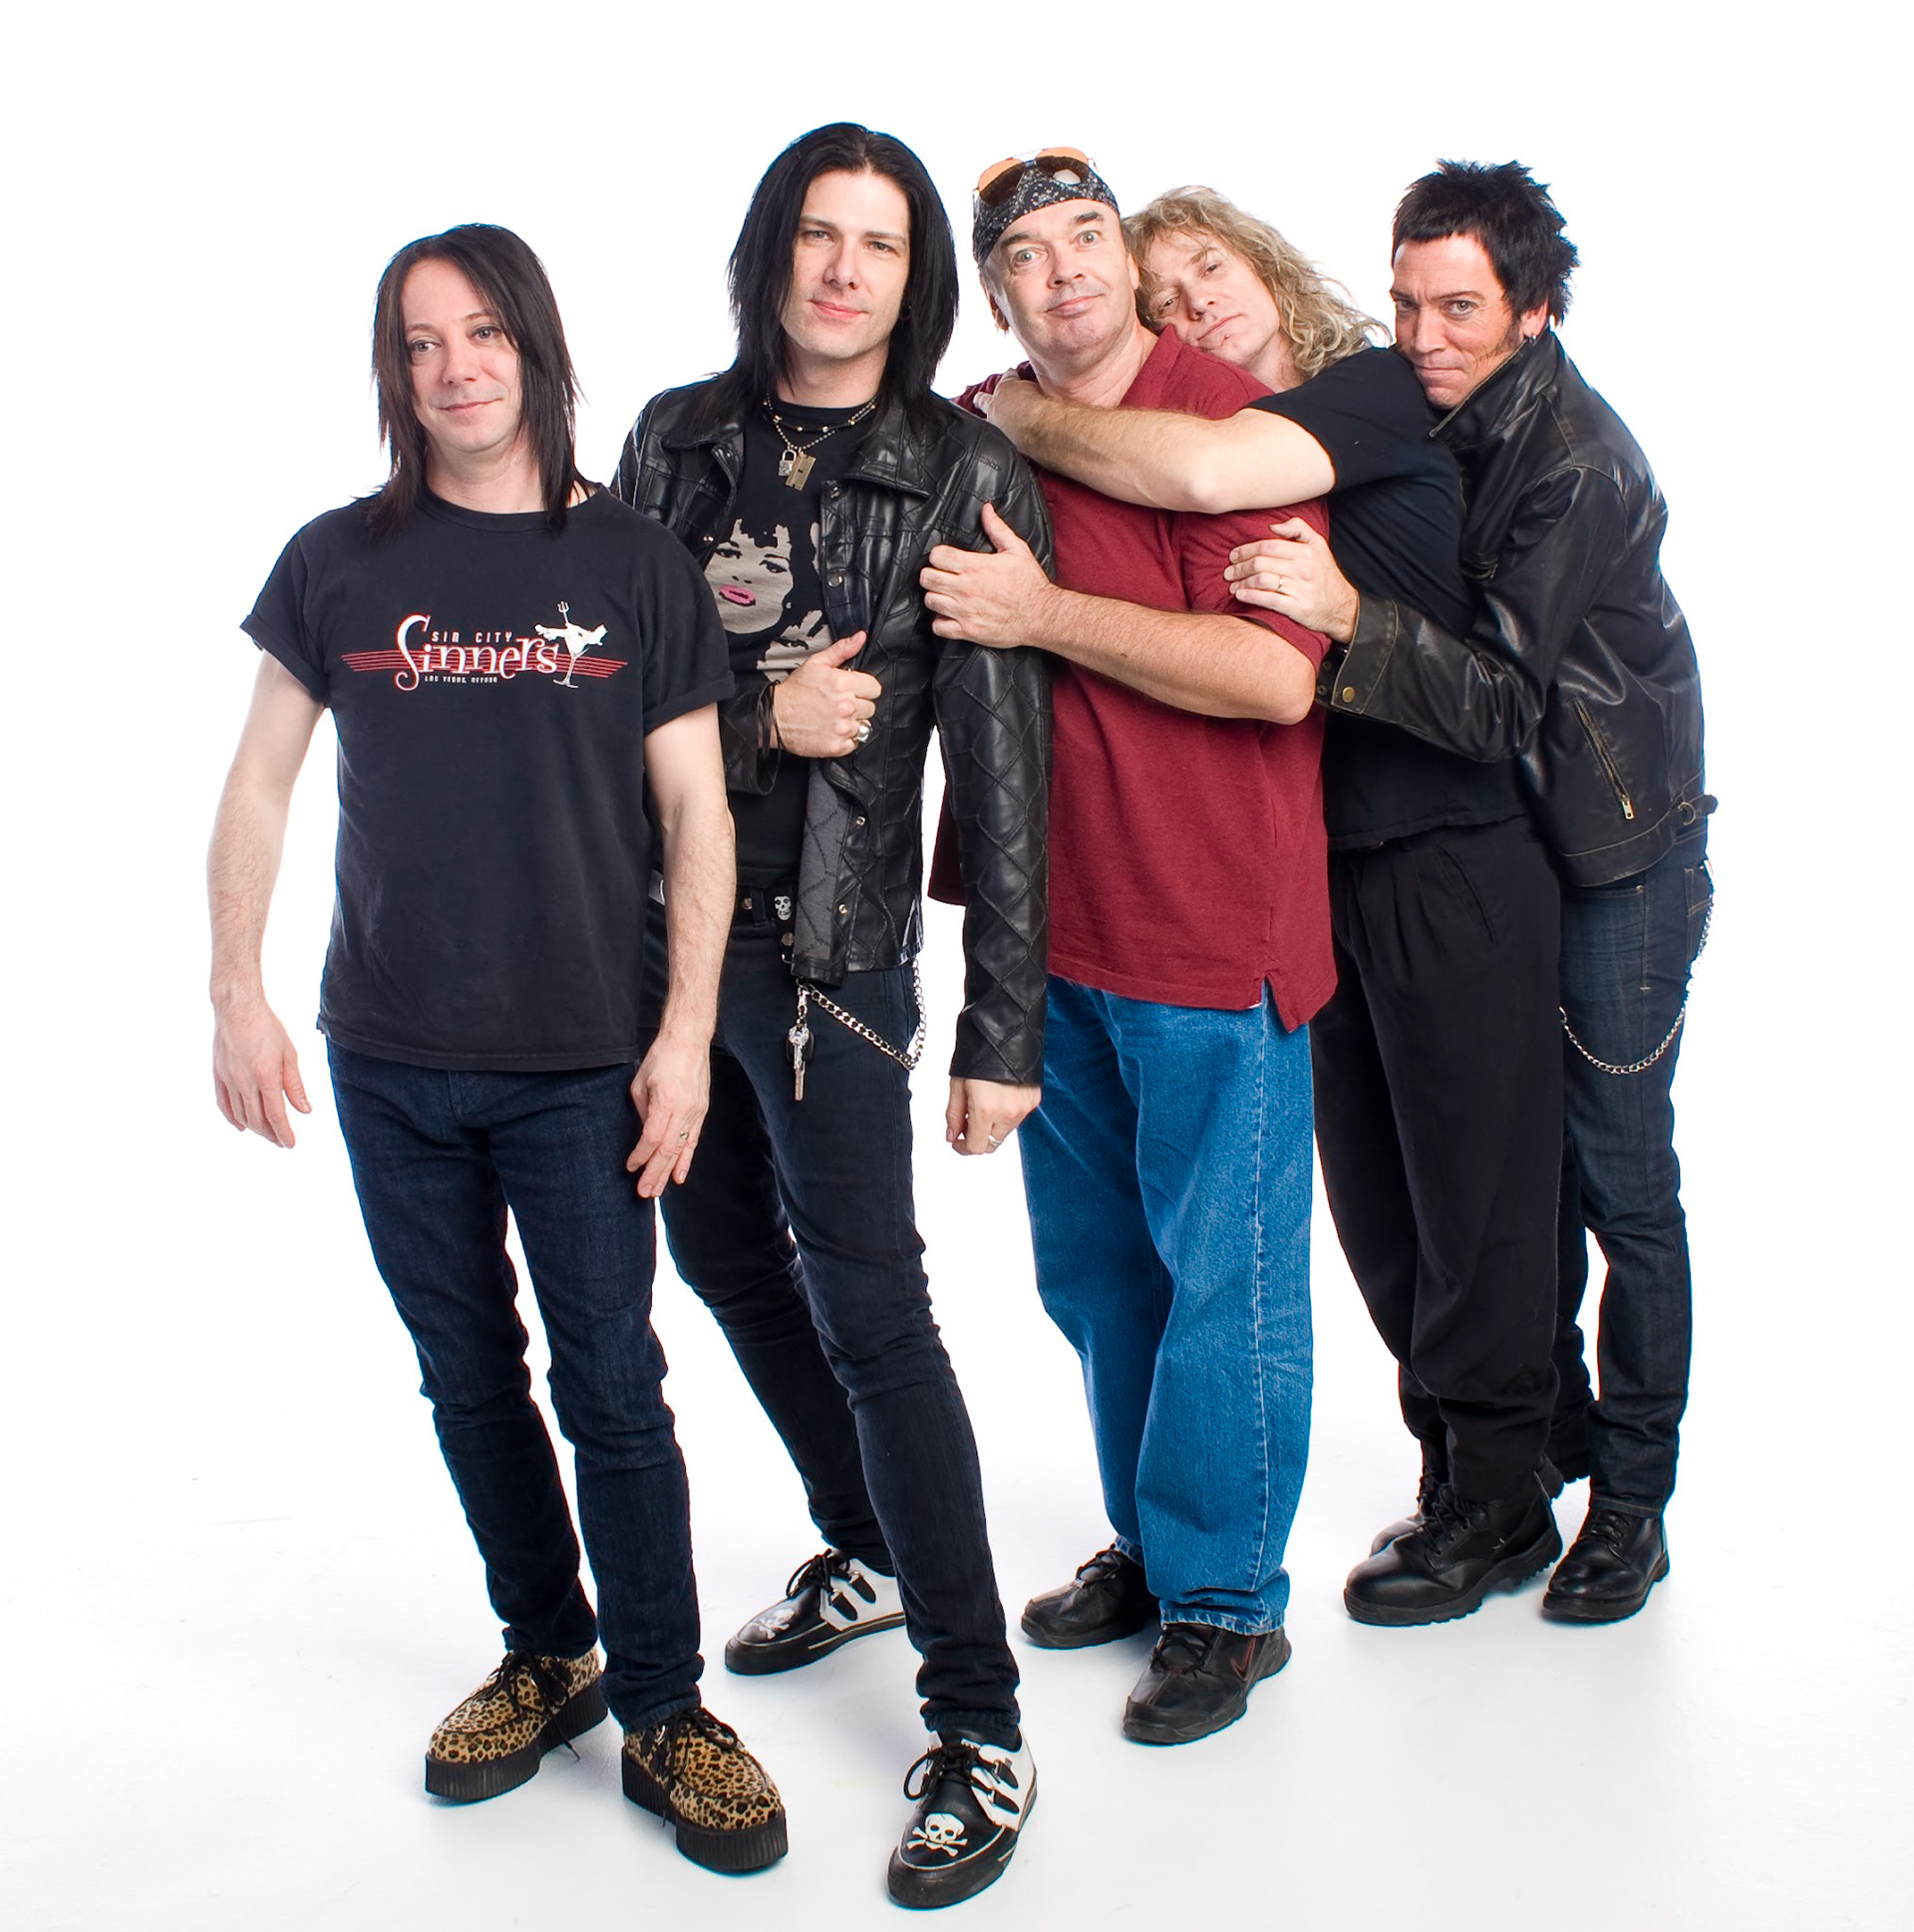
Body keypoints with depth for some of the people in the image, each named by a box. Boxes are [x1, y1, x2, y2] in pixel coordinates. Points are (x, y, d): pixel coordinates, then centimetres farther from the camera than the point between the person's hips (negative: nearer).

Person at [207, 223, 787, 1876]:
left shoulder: (634, 566, -2)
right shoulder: (339, 561, 3)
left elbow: (697, 817, -2)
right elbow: (260, 785, 8)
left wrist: (686, 1034, -8)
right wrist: (239, 997, 1)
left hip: (582, 1060, -2)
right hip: (391, 1058, 3)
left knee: (612, 1389, 1)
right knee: (470, 1375, 14)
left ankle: (662, 1708, 17)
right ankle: (548, 1655, 32)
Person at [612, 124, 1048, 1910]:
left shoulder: (965, 474, -6)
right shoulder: (676, 440, 6)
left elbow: (1003, 768, -8)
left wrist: (1003, 1028, -11)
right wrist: (760, 716, -13)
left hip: (830, 943, -5)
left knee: (864, 1306, -7)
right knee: (728, 1259, 16)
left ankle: (980, 1727, 5)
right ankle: (869, 1553, 40)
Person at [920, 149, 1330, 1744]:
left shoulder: (1224, 416, -11)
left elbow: (1276, 673, -21)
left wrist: (1043, 613, -20)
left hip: (1215, 927, -7)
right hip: (1056, 927, 7)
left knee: (1222, 1273, 4)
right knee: (1092, 1265, 17)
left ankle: (1227, 1600, 19)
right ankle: (1148, 1549, 35)